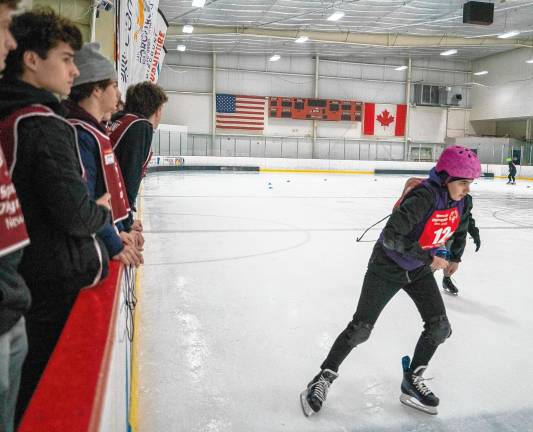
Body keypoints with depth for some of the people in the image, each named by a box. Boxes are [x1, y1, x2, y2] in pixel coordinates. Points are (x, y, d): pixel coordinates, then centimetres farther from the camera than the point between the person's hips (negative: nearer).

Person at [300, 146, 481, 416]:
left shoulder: (459, 200, -8)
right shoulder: (425, 196, -31)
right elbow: (391, 237, -36)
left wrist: (452, 257, 11)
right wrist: (428, 257, -31)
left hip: (420, 271, 7)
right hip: (387, 267, -7)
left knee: (440, 328, 1)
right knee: (360, 328, -4)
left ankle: (412, 382, 21)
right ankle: (325, 377, 14)